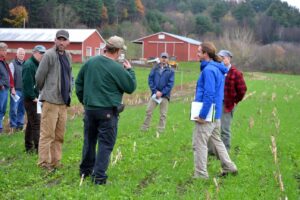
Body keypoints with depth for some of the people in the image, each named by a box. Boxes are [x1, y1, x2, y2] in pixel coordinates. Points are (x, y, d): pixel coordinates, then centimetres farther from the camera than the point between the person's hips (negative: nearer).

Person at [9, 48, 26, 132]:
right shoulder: (13, 64, -1)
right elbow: (10, 77, -6)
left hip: (24, 90, 5)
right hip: (16, 90, -5)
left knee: (22, 109, 9)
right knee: (14, 108, -5)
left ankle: (20, 124, 16)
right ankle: (13, 125, 3)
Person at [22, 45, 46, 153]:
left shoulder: (37, 65, 17)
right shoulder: (29, 65, -14)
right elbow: (27, 83, -21)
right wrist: (33, 97, -20)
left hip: (36, 98, 10)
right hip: (31, 99, -10)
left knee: (31, 123, 14)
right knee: (36, 123, -10)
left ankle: (29, 147, 21)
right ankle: (38, 147, -10)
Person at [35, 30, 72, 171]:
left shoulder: (68, 56, 13)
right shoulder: (49, 55, -10)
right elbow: (39, 76, -7)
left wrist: (68, 93, 14)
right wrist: (44, 91, 7)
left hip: (64, 101, 7)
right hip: (51, 100, -7)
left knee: (59, 135, 11)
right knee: (47, 133, -4)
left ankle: (55, 161, 19)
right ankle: (44, 162, 1)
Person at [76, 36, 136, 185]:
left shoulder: (90, 62, 3)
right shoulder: (117, 68, -16)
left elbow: (78, 82, 13)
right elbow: (131, 87, -8)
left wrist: (83, 100, 22)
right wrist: (129, 70, 5)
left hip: (89, 109, 6)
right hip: (108, 111, -6)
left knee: (89, 140, 19)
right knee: (105, 143, 1)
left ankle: (85, 170, 31)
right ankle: (99, 176, -1)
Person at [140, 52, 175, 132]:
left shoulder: (170, 71, 1)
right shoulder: (155, 68, 5)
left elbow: (170, 84, -5)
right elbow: (150, 79, 1)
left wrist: (161, 93, -12)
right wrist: (155, 91, -9)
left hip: (165, 95, -1)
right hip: (154, 94, 1)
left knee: (163, 114, 4)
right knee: (148, 111, 1)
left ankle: (160, 130, 11)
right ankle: (144, 128, 10)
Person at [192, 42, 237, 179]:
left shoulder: (208, 70, -18)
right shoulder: (218, 69, 13)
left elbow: (209, 94, -24)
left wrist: (202, 115, -22)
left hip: (207, 114, -10)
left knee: (199, 144, -1)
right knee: (216, 140, 21)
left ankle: (200, 174, 5)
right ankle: (229, 167, 27)